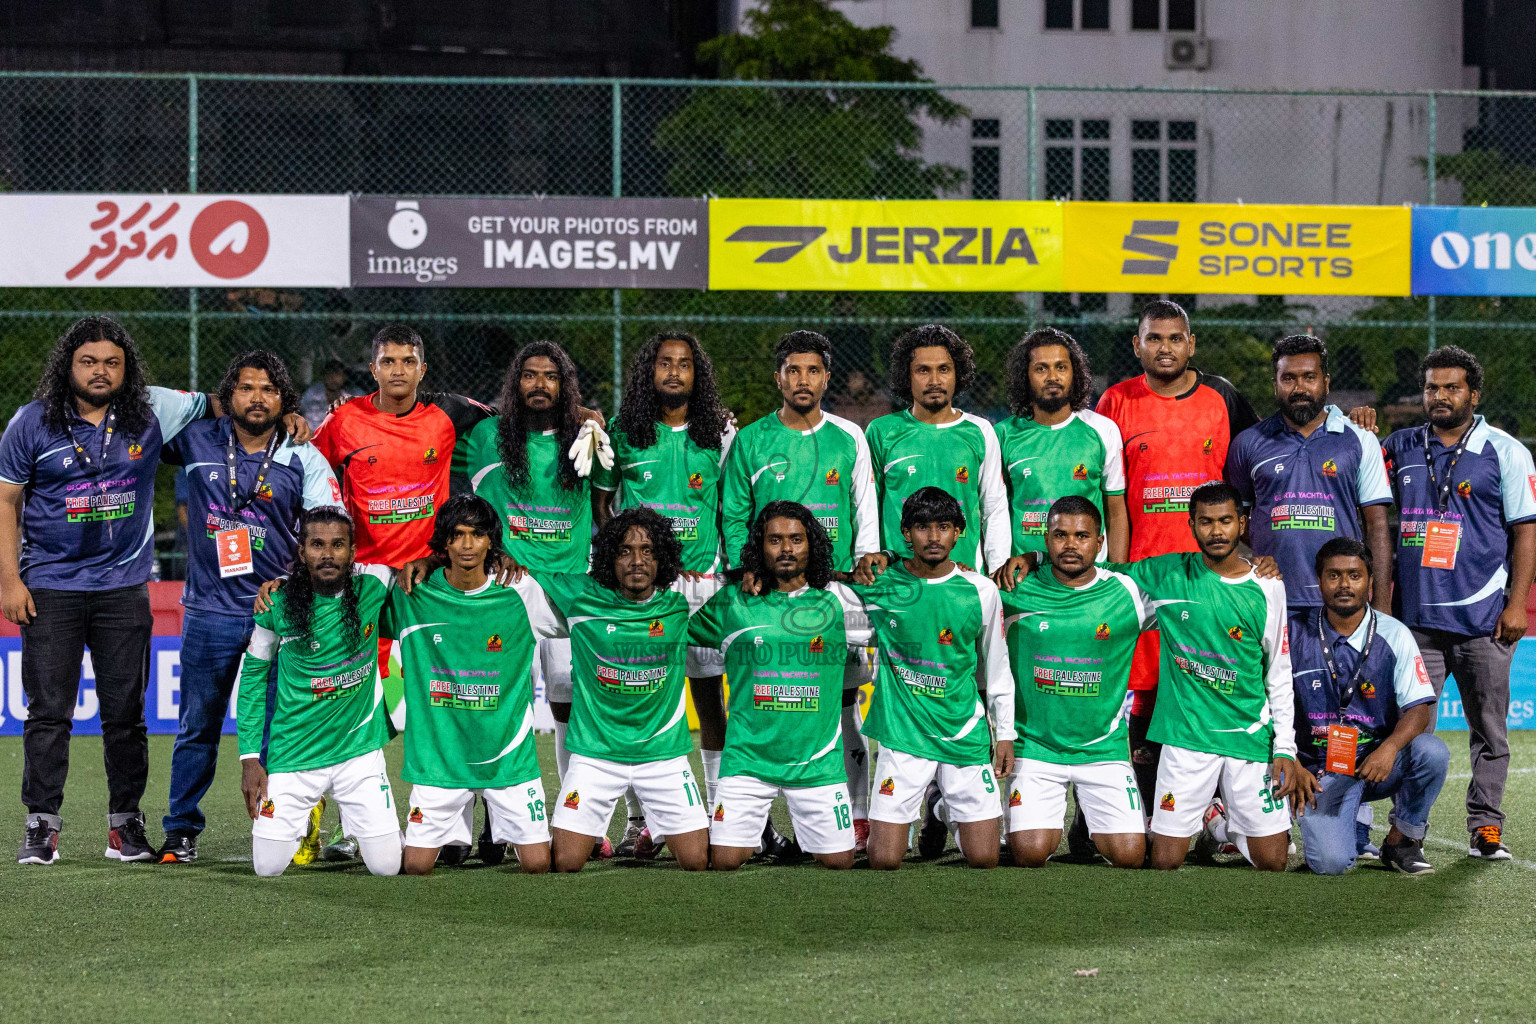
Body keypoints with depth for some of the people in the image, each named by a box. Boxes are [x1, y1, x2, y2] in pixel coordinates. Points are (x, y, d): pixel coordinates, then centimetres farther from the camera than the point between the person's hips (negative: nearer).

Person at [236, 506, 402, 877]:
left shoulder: (372, 586, -6)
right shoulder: (279, 603, -7)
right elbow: (254, 673, 4)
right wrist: (250, 756, 0)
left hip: (358, 749, 0)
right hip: (293, 753, 0)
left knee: (387, 866, -5)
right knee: (268, 868, -2)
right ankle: (299, 821, 33)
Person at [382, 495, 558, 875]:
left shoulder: (520, 591, -3)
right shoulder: (412, 595, -4)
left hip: (508, 754, 0)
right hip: (439, 755, 0)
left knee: (537, 865, -3)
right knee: (415, 867, -4)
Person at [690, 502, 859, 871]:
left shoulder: (836, 601, 4)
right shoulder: (731, 603, 3)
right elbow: (681, 634, 14)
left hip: (818, 762, 1)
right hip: (748, 758, -1)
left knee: (839, 862, 2)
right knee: (724, 862, -7)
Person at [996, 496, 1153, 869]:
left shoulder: (1127, 593, -2)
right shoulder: (1017, 592, -4)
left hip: (1104, 748, 1)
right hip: (1035, 746, -1)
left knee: (1129, 855, -9)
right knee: (1031, 855, -15)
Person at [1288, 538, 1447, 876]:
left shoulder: (1394, 635, -2)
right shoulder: (1294, 633, -2)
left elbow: (1419, 709, -8)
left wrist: (1390, 748, -28)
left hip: (1379, 762, 2)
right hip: (1321, 772, -1)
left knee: (1432, 751, -30)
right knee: (1331, 863, -25)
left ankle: (1401, 841, -5)